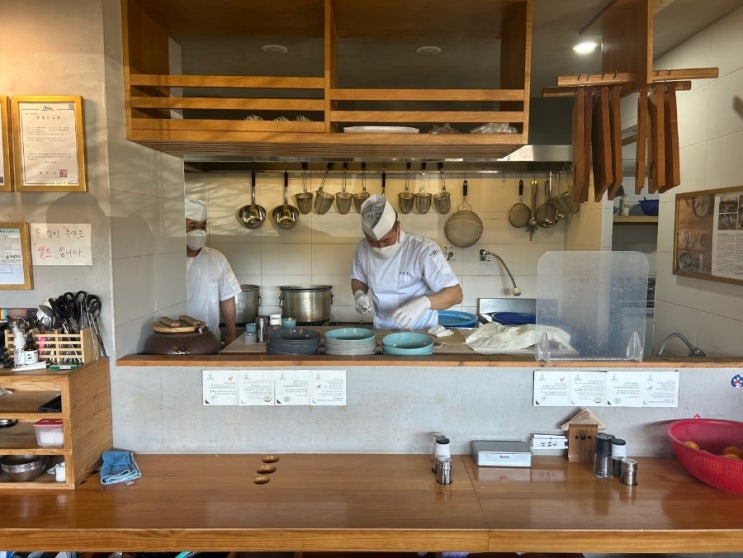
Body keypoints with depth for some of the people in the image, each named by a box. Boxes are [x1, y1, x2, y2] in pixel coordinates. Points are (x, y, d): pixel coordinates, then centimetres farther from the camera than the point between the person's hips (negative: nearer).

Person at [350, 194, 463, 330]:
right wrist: (359, 294, -6)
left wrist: (423, 303, -35)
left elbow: (456, 294, -20)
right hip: (382, 330, 4)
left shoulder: (423, 249, -17)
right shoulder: (363, 248, -3)